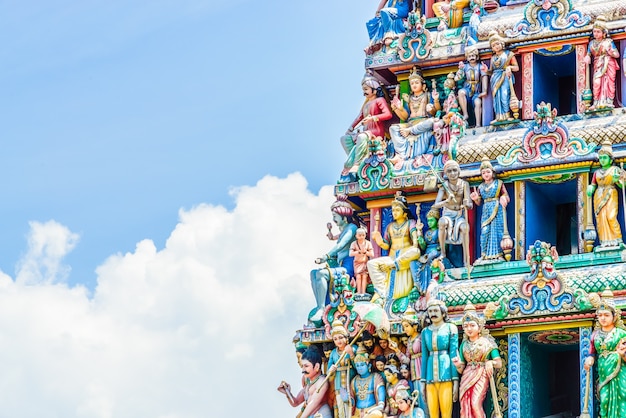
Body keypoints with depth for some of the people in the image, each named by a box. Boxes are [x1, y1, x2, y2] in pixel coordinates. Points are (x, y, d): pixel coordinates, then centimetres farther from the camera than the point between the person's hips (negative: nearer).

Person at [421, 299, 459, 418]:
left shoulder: (450, 328, 4)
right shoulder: (426, 332, 15)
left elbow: (454, 354, -1)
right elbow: (424, 357, 15)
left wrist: (455, 380, -7)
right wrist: (422, 381, 9)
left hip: (446, 375, -4)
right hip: (431, 377, 4)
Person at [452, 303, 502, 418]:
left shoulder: (487, 342, 3)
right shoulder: (464, 345, 13)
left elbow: (499, 363, 0)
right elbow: (461, 369, 11)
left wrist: (491, 362, -22)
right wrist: (458, 365, -11)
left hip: (481, 376, -4)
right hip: (467, 377, 4)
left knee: (475, 404, -23)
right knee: (465, 407, -9)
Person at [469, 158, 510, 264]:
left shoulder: (499, 183, 4)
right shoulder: (481, 187, 13)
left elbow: (507, 197, 2)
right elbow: (479, 203, 15)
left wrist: (504, 199, -21)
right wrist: (476, 199, -7)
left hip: (497, 210, -3)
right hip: (486, 211, 3)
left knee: (496, 230, -6)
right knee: (485, 232, -4)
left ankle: (497, 255, -3)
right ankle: (485, 256, -1)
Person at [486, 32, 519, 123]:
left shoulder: (508, 54, 6)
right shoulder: (493, 58, 18)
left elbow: (517, 67, 3)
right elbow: (491, 71, 19)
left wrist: (510, 67, -17)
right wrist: (487, 71, -3)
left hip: (505, 77, -4)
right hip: (495, 78, 4)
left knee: (504, 96, -18)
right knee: (496, 97, -5)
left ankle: (507, 115, -14)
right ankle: (499, 117, -5)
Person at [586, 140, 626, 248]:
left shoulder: (615, 169, 6)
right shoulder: (597, 172, 16)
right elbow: (593, 185, 15)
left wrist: (617, 180, -18)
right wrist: (590, 189, -7)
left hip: (610, 195, -4)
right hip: (599, 197, 4)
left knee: (611, 217, -18)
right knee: (600, 218, -8)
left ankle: (617, 240, -13)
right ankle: (605, 242, -9)